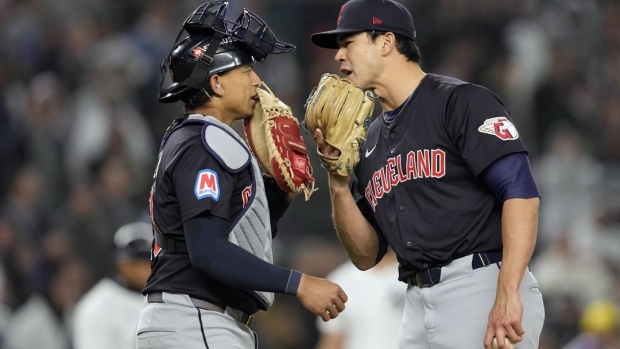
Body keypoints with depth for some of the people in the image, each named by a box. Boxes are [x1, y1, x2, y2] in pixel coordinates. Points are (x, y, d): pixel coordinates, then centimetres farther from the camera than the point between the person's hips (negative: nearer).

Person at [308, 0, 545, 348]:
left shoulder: (461, 102, -3)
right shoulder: (369, 142, 19)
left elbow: (521, 192, -14)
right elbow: (366, 255, 19)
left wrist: (507, 295, -25)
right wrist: (338, 182, 3)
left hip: (482, 290, -8)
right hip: (419, 303, 8)